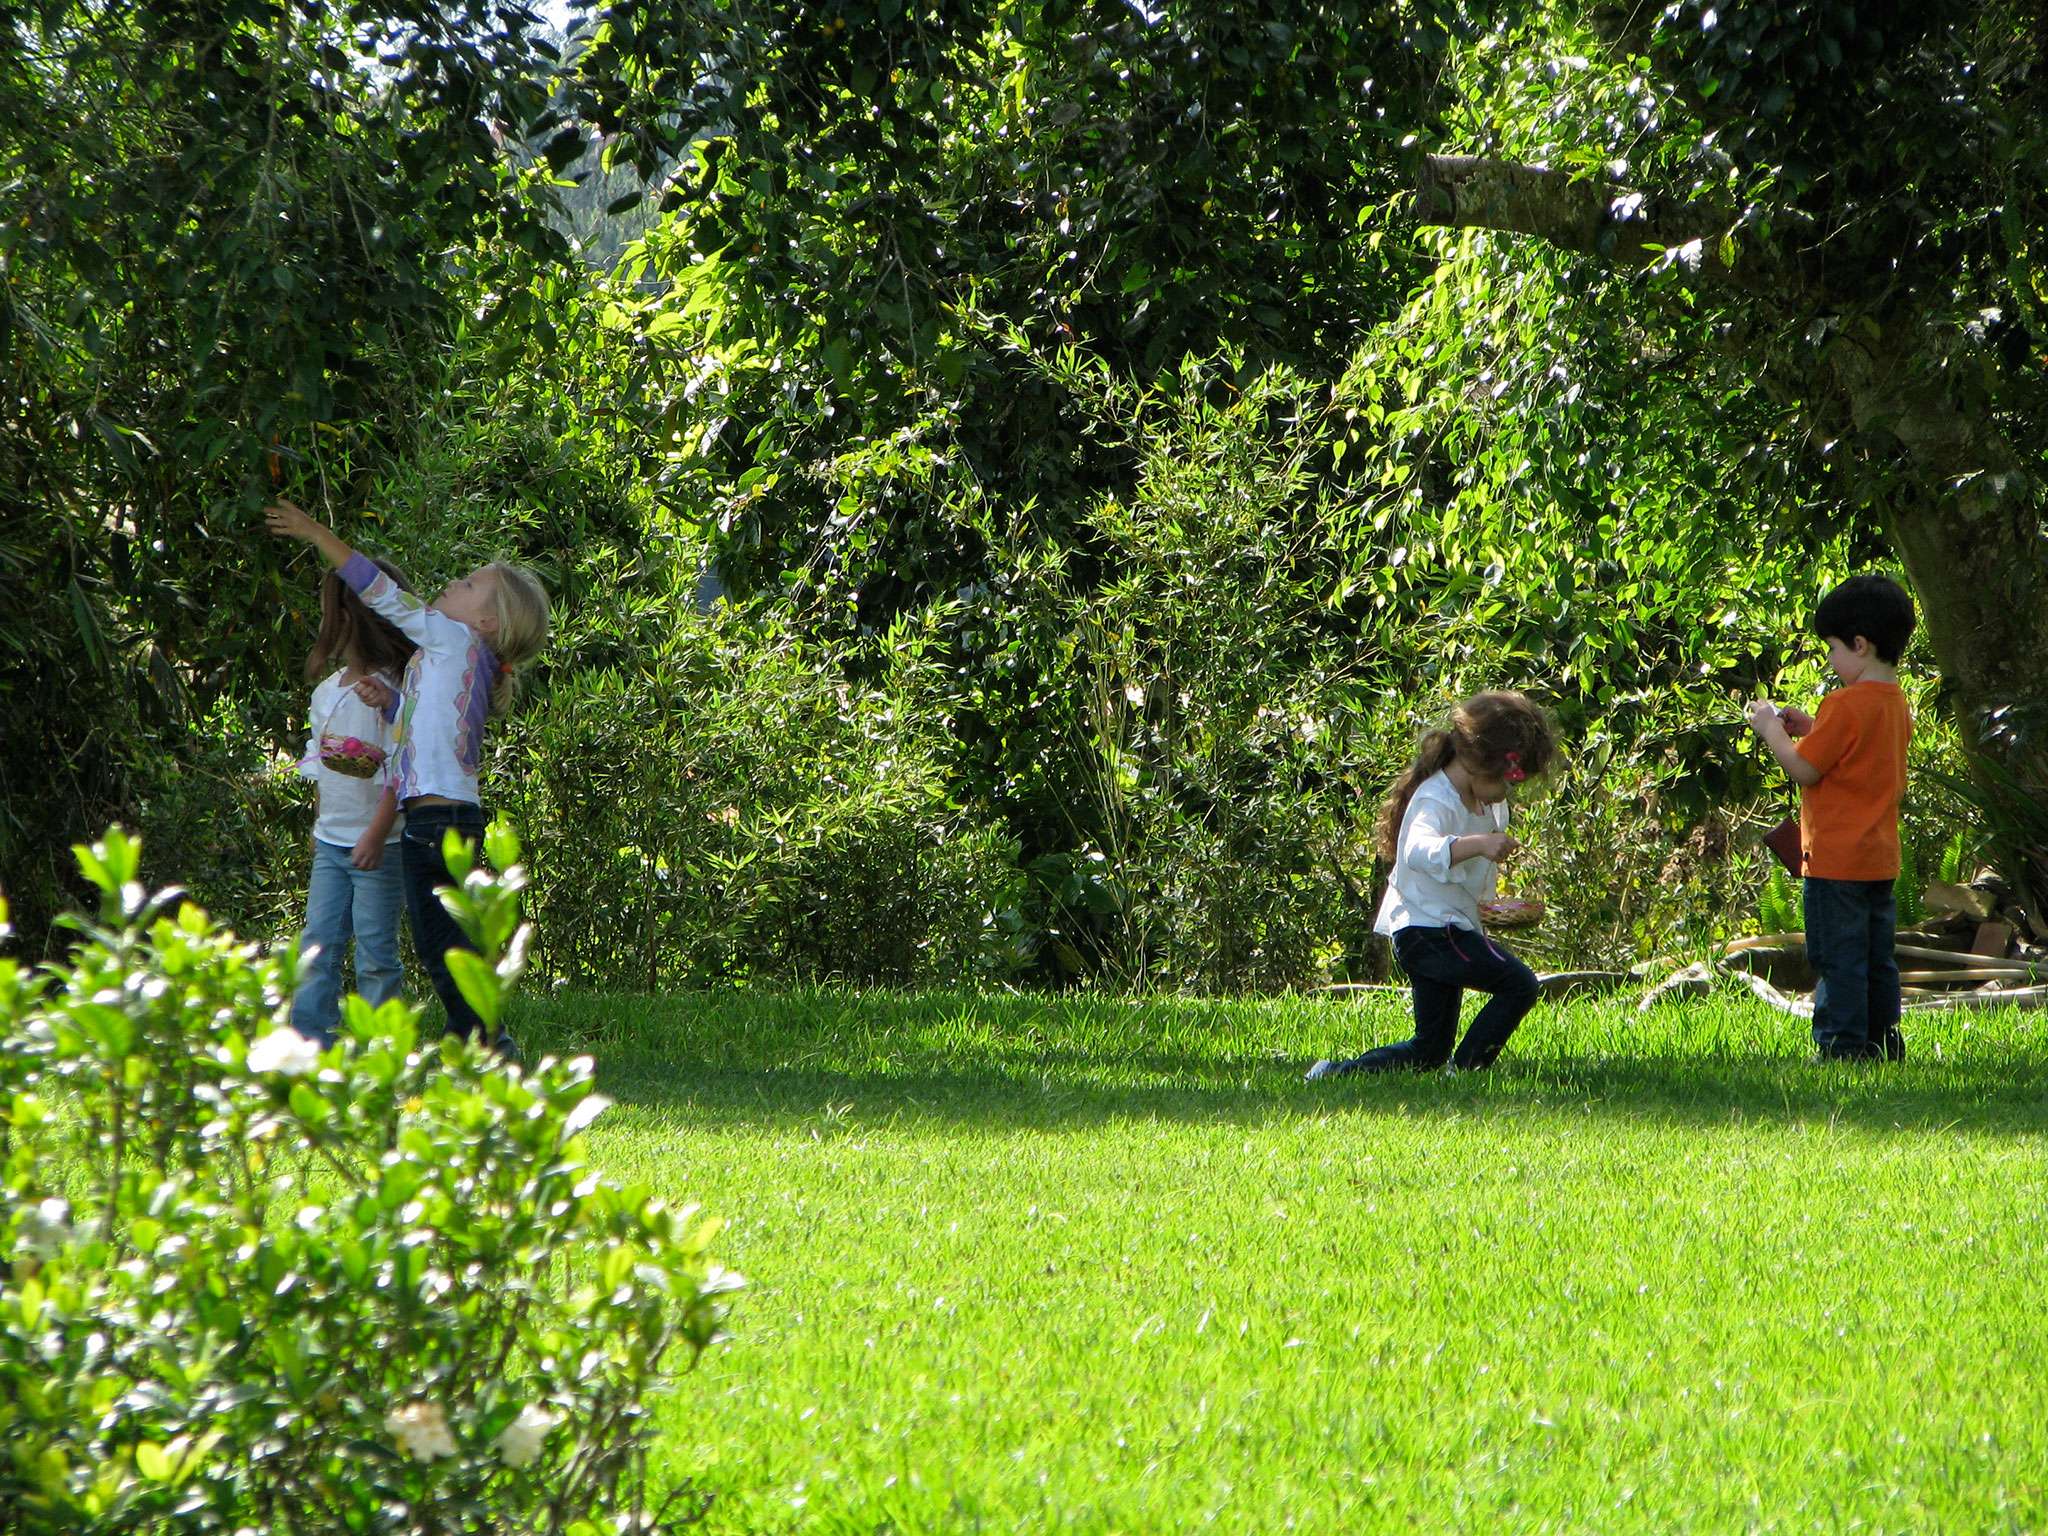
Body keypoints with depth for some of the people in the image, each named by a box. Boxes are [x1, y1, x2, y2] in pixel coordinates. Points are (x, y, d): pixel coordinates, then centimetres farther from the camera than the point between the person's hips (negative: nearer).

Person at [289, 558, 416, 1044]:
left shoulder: (390, 690, -15)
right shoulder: (327, 691, 10)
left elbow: (400, 772, -18)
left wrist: (376, 835, -23)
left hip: (380, 845, -7)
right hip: (331, 841, 7)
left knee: (375, 950, -1)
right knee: (318, 944, 4)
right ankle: (308, 1037, 6)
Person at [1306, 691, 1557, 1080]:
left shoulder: (1488, 805, 13)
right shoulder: (1435, 800, -19)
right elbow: (1420, 851, -43)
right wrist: (1478, 843, -56)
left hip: (1450, 928, 10)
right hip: (1428, 929, -10)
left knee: (1430, 1049, 12)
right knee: (1519, 984, -19)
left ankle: (1334, 1074, 13)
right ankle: (1465, 1075, -15)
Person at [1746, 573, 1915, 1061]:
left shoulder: (1845, 706, -17)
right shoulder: (1896, 704, 11)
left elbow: (1804, 769, -15)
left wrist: (1771, 728, -2)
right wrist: (1812, 729, 15)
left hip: (1837, 857, -9)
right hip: (1881, 859, 9)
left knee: (1838, 960, -5)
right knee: (1878, 961, 13)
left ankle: (1842, 1049, -6)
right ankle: (1884, 1045, 17)